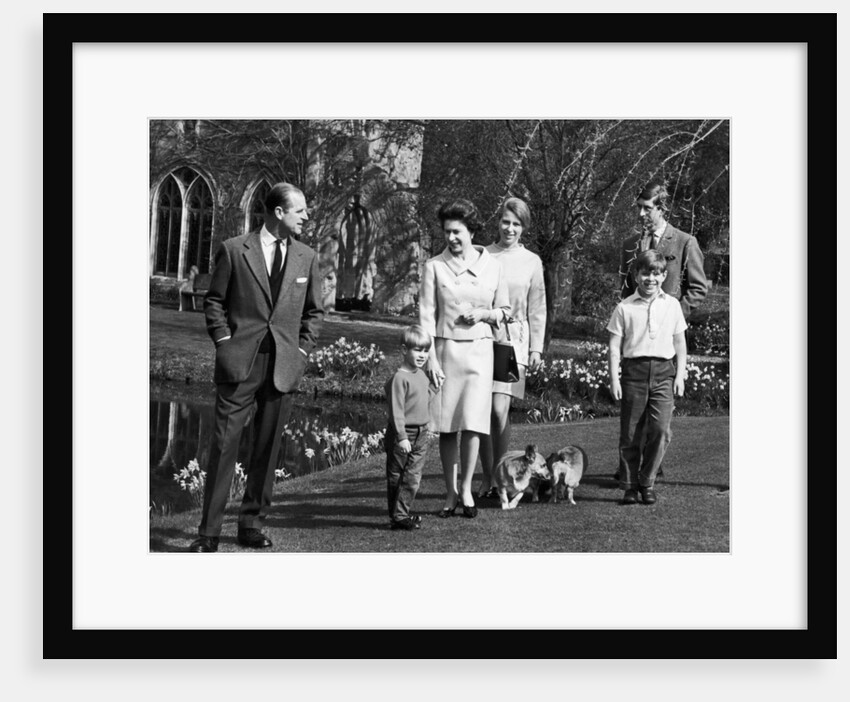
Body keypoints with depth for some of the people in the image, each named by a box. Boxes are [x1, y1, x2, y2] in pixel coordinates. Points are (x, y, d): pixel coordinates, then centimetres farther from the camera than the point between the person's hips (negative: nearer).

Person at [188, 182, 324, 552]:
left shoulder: (307, 257, 11)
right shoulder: (234, 250, 1)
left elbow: (314, 311, 17)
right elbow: (214, 301, 6)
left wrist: (302, 351, 6)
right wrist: (224, 343, -4)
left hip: (284, 366, 3)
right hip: (240, 363, -3)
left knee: (268, 447, 6)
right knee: (224, 443, -5)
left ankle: (251, 524, 16)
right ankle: (208, 532, -1)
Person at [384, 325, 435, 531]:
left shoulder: (422, 375, 10)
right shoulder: (399, 378, -17)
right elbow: (396, 410, -19)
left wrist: (427, 427, 23)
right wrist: (402, 437, -23)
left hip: (420, 435, 8)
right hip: (402, 436, -8)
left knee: (413, 477, 9)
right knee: (397, 477, 2)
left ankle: (403, 513, 17)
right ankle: (398, 517, 7)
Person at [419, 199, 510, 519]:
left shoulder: (492, 265, 4)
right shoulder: (434, 266, 0)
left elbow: (505, 310, 14)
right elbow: (426, 315, -3)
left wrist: (484, 313, -7)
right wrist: (431, 358, -10)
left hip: (479, 349, 0)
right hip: (445, 348, 0)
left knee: (473, 421, -8)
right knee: (447, 425, 2)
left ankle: (466, 489, 6)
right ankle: (450, 494, 12)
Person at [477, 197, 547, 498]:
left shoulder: (531, 262, 7)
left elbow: (537, 309, 10)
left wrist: (536, 347, 5)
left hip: (514, 339, -1)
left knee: (500, 410, -11)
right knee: (482, 411, 0)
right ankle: (487, 477, 11)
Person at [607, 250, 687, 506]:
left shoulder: (672, 305, 9)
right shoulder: (625, 307, 3)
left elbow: (680, 343, 14)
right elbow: (614, 345, 3)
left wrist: (680, 375, 7)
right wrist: (614, 378, -4)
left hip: (663, 371, 1)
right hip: (634, 370, -1)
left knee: (661, 429, -9)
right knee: (631, 434, 2)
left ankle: (648, 483, 5)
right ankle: (629, 485, 14)